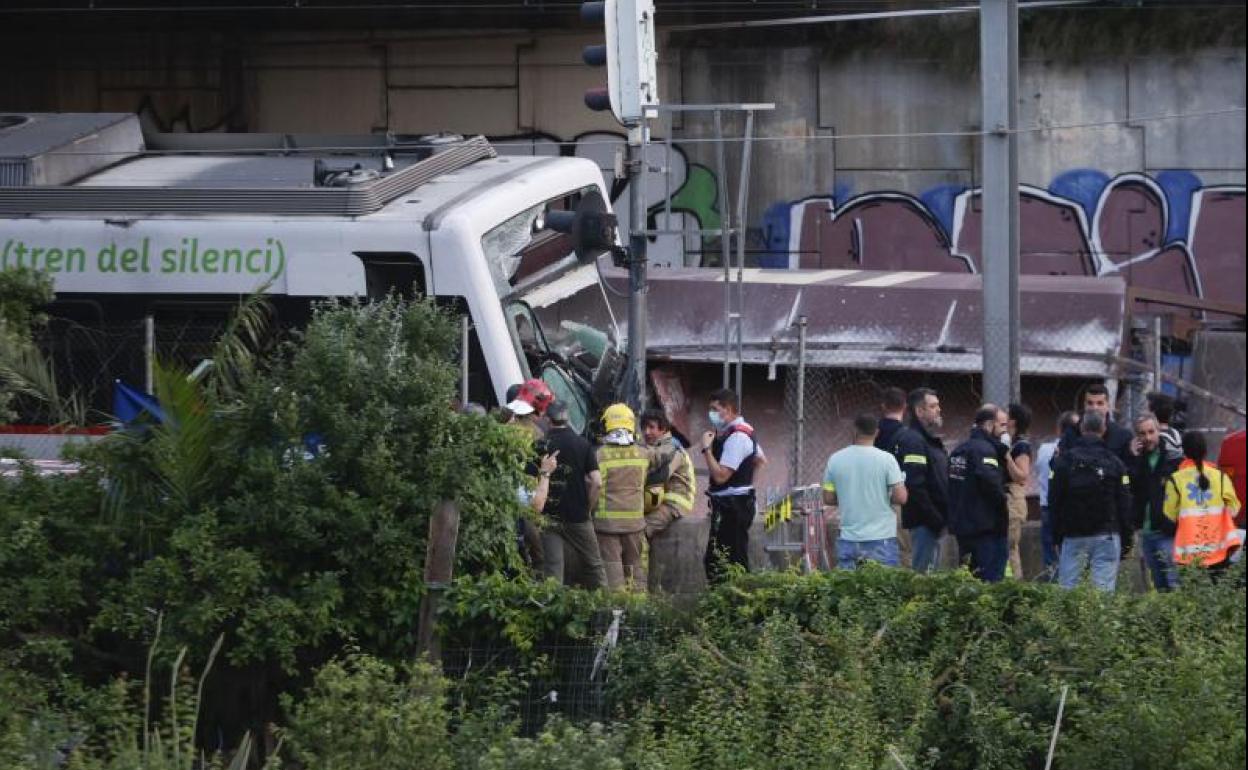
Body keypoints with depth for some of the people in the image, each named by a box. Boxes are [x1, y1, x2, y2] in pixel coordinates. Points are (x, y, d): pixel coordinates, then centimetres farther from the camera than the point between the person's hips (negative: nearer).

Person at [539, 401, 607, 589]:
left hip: (549, 515, 0)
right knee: (593, 565, 11)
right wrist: (586, 504, 4)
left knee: (553, 567, 3)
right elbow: (597, 482, -10)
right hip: (577, 517, 0)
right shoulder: (582, 444, -4)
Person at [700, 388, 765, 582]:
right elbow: (761, 459, 32)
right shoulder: (744, 431, 16)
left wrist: (706, 448, -18)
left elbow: (720, 476, -23)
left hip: (732, 506, -11)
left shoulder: (736, 437, -17)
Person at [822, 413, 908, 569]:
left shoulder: (835, 460, 0)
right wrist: (885, 498, 9)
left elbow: (828, 499, 6)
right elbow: (901, 497, -12)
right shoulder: (886, 459, -9)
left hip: (848, 539, 3)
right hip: (881, 538, -3)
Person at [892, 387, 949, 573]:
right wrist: (935, 519, -21)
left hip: (934, 521, 10)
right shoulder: (913, 440, -14)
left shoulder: (931, 440, 18)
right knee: (923, 571, -9)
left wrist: (941, 519, 13)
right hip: (923, 522, -10)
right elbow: (915, 486, -22)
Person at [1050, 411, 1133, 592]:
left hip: (1072, 535, 1)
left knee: (1067, 589, 3)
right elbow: (1124, 504, 0)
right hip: (1106, 535, -1)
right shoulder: (1114, 462, -1)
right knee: (1104, 589, -3)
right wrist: (1126, 540, 7)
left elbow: (1054, 501, 2)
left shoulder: (1063, 460, 0)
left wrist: (1057, 536, 9)